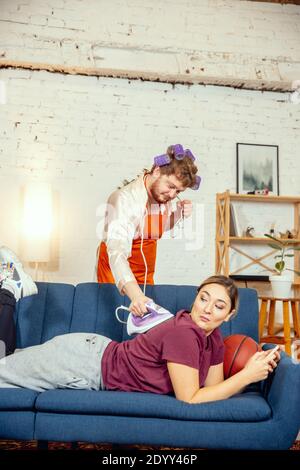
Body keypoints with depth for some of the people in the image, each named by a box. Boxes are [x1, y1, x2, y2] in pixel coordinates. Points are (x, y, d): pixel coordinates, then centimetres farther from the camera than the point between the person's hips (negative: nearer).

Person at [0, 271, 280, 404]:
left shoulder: (215, 340, -7)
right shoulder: (183, 331, -32)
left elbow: (213, 387, -1)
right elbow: (189, 398, -29)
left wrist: (253, 371, -14)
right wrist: (247, 376, -27)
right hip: (85, 362, -7)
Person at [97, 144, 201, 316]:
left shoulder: (165, 195, -6)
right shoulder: (125, 199, -27)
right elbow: (117, 251, -38)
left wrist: (179, 213, -8)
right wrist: (135, 294, -52)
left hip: (146, 272, 6)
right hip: (118, 271, -6)